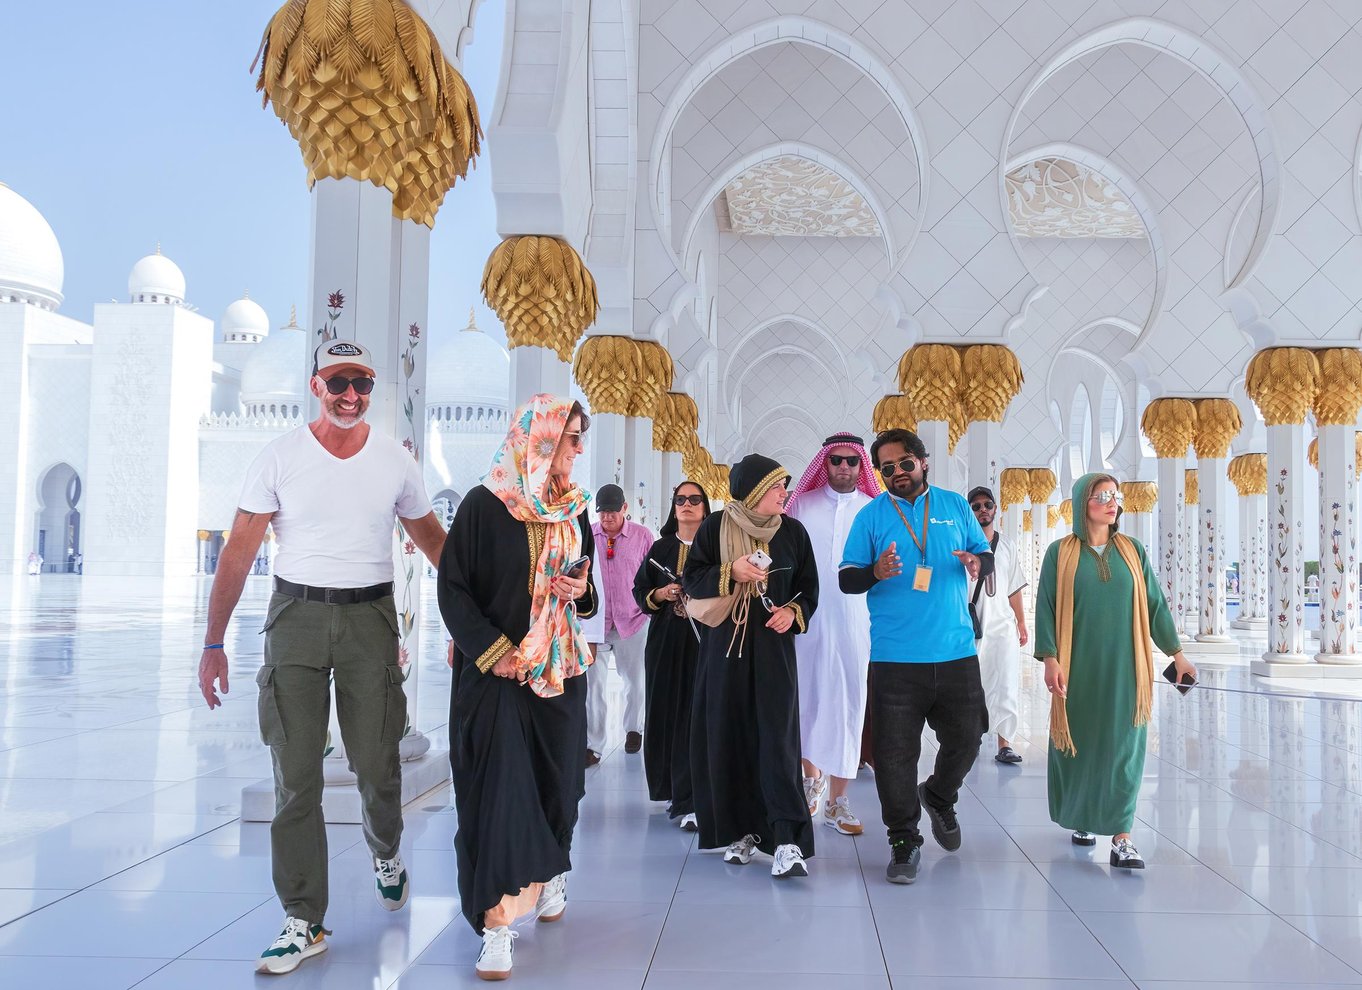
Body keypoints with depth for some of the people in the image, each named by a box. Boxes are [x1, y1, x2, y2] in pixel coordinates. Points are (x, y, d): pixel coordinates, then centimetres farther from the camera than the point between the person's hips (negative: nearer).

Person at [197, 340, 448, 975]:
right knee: (296, 775, 0)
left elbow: (432, 538, 15)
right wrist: (214, 642, -8)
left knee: (376, 763, 5)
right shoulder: (281, 457, -1)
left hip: (371, 615, 1)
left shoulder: (396, 461, 4)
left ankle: (385, 853, 39)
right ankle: (304, 922, 10)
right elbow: (239, 552, -3)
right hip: (297, 613, -1)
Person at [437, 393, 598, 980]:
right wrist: (492, 649, -17)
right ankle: (497, 924, -4)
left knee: (555, 777, 12)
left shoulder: (571, 509, 8)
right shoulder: (484, 505, -9)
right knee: (499, 786, -9)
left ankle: (547, 877, 35)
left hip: (560, 668, 5)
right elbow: (453, 588, -9)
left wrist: (582, 592, -4)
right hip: (497, 669, -5)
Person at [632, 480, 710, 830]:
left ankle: (691, 801, -10)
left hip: (704, 639, -3)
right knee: (666, 712, 3)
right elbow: (639, 590, 14)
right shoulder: (661, 548, 12)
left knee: (696, 716, -9)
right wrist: (659, 595, -5)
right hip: (665, 640, 3)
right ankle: (673, 789, 19)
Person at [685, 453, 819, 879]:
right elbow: (690, 579, 1)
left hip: (774, 647, 0)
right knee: (728, 737, 2)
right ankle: (738, 830, 12)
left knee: (777, 738, -9)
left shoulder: (793, 532, 6)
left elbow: (808, 588, 11)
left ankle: (786, 841, -13)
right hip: (725, 646, 0)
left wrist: (794, 612, -8)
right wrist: (730, 573, -15)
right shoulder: (715, 527, 1)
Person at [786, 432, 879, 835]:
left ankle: (837, 801, 12)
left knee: (846, 705, 3)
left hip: (855, 623, 0)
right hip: (806, 620, 0)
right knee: (806, 699, 8)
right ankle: (812, 775, 33)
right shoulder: (802, 504, 6)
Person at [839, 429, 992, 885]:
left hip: (956, 652, 2)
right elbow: (846, 578, 1)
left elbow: (986, 554, 15)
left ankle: (938, 797, 41)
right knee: (895, 752, -1)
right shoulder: (871, 515, 2)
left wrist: (978, 564, -9)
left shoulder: (955, 505, 9)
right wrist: (876, 572, -20)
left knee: (965, 738, 11)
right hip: (895, 656, -2)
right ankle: (904, 840, 14)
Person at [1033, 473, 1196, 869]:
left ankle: (1121, 838, -5)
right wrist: (1050, 658, -12)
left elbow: (1155, 603, 10)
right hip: (1079, 666, -1)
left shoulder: (1132, 550, 8)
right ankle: (1082, 818, 28)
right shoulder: (1060, 552, 0)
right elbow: (1046, 607, -3)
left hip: (1123, 666, 1)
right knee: (1079, 743, 8)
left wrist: (1176, 652, 9)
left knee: (1123, 747, -4)